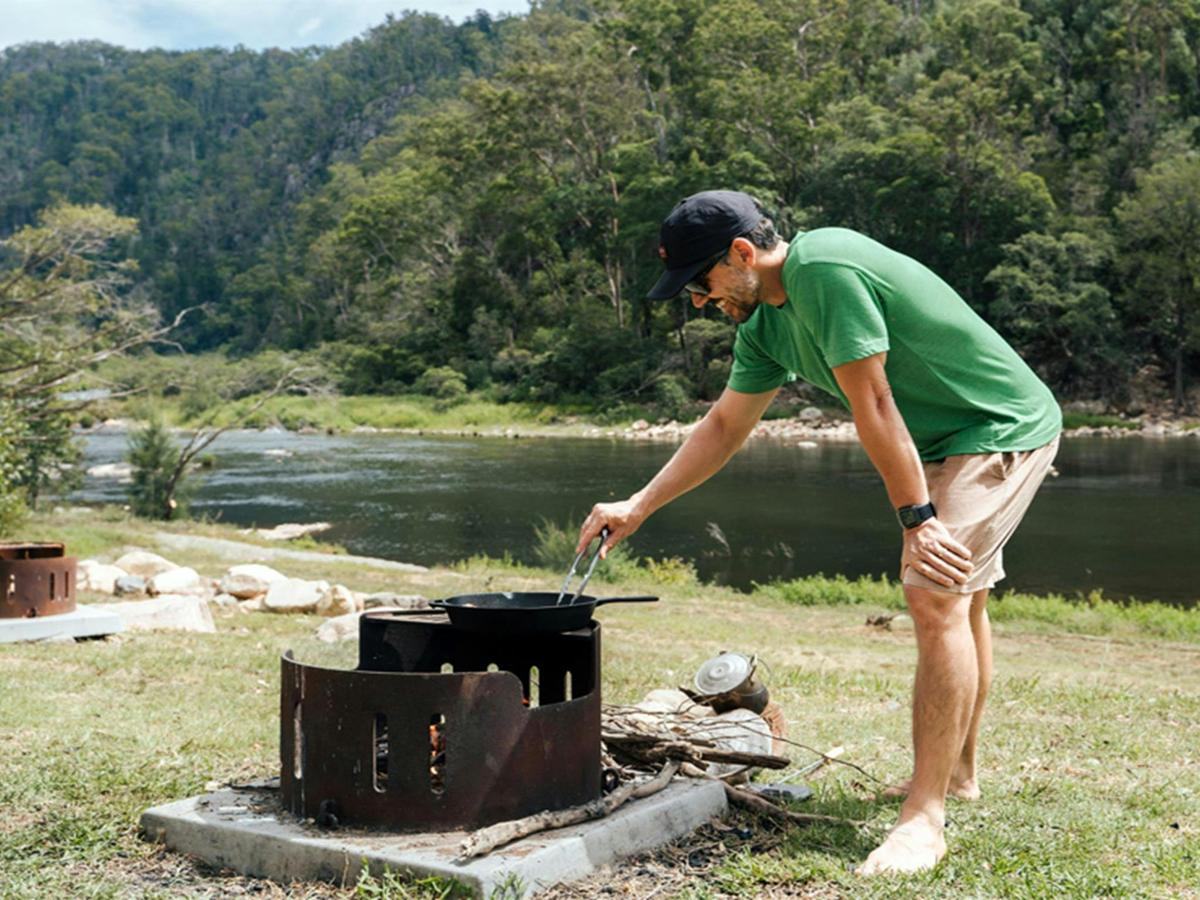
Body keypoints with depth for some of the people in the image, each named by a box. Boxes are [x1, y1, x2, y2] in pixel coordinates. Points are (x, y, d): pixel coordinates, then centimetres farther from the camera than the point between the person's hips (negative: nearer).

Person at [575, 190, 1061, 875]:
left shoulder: (825, 270, -26)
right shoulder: (767, 324, 3)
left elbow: (873, 406, -27)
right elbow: (724, 427, 11)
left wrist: (917, 518, -23)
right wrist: (638, 507, 7)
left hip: (1003, 431, -10)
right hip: (948, 445, 10)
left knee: (937, 600, -19)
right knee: (962, 601, 18)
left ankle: (925, 817, -16)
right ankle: (958, 772, 33)